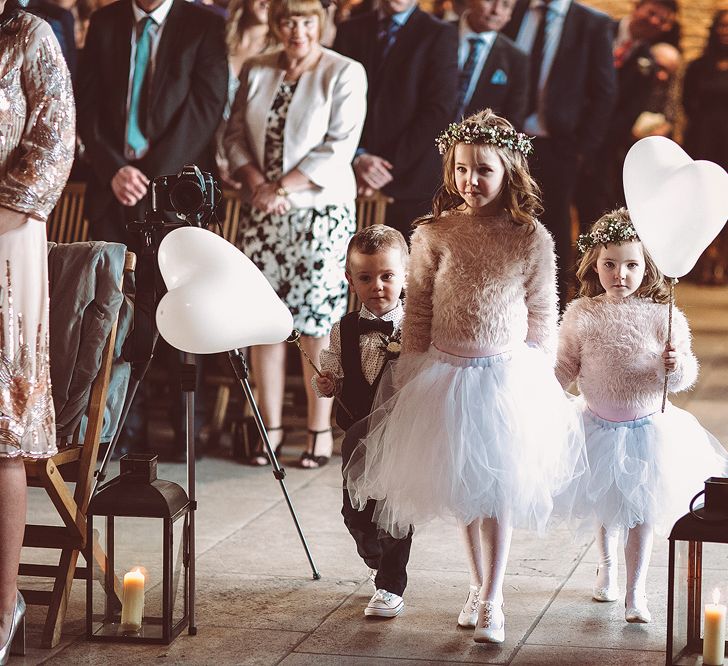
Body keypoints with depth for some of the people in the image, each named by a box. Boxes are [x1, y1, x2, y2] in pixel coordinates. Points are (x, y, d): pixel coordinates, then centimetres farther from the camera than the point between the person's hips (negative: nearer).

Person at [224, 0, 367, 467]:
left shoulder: (345, 74, -4)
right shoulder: (256, 72, 10)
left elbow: (339, 146, -11)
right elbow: (236, 134, 9)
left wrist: (283, 187, -13)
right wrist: (257, 185, -7)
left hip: (322, 213, -4)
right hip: (265, 214, 4)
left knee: (315, 324, -1)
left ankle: (320, 429, 11)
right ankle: (272, 425, 13)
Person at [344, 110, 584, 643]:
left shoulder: (532, 240, -8)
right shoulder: (434, 234, -7)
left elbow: (543, 317, 1)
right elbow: (418, 314, 0)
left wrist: (538, 380, 2)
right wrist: (409, 380, 2)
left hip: (508, 375, -1)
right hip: (444, 375, 1)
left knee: (497, 490, 1)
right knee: (461, 489, 12)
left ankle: (491, 601, 9)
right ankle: (479, 587, 30)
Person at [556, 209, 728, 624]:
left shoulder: (663, 317, -11)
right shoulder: (582, 314, -7)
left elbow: (684, 377, -9)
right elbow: (566, 369, 2)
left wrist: (678, 365, -30)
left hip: (648, 429, -2)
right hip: (598, 428, 2)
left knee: (641, 512, 3)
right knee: (605, 506, 20)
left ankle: (636, 591, 14)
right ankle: (607, 563, 46)